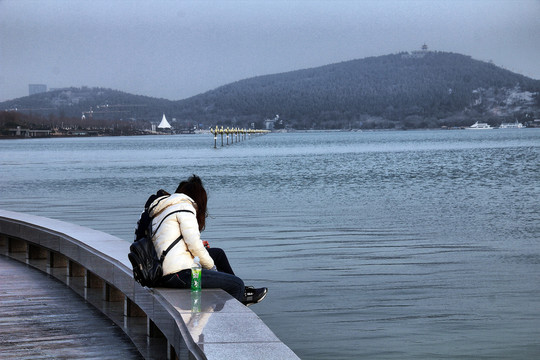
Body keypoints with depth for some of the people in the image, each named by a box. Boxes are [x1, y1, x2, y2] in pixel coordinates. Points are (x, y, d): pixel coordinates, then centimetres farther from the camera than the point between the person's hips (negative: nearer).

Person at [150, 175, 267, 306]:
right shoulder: (184, 205, -6)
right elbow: (194, 244, -14)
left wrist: (199, 245, 29)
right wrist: (212, 267, -1)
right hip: (179, 273, -10)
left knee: (218, 253, 28)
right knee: (237, 284, -4)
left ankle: (241, 295, 37)